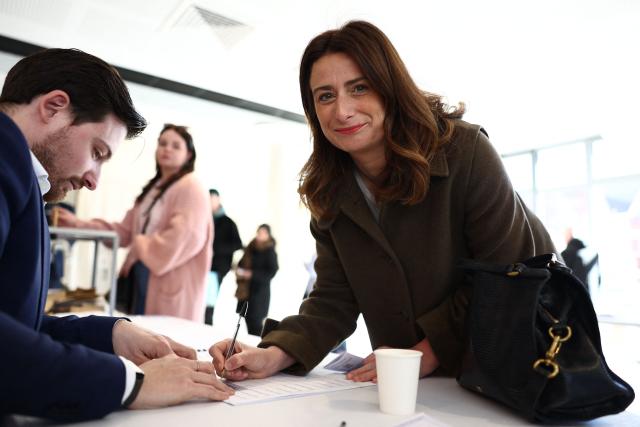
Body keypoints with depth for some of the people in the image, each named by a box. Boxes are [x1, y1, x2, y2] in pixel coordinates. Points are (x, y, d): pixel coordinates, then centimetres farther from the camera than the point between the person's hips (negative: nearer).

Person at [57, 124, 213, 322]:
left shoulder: (191, 187, -9)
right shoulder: (152, 188, 18)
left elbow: (185, 236, -21)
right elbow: (126, 230, 14)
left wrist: (142, 245, -8)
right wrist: (80, 224, 5)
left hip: (171, 283, -9)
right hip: (142, 275, 9)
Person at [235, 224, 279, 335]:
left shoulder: (270, 251, -8)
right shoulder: (251, 247, 8)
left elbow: (272, 272, -12)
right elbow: (242, 263, 20)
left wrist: (252, 274, -18)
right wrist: (239, 270, -1)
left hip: (260, 290, -6)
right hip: (245, 289, 6)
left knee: (255, 320, -6)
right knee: (248, 318, 10)